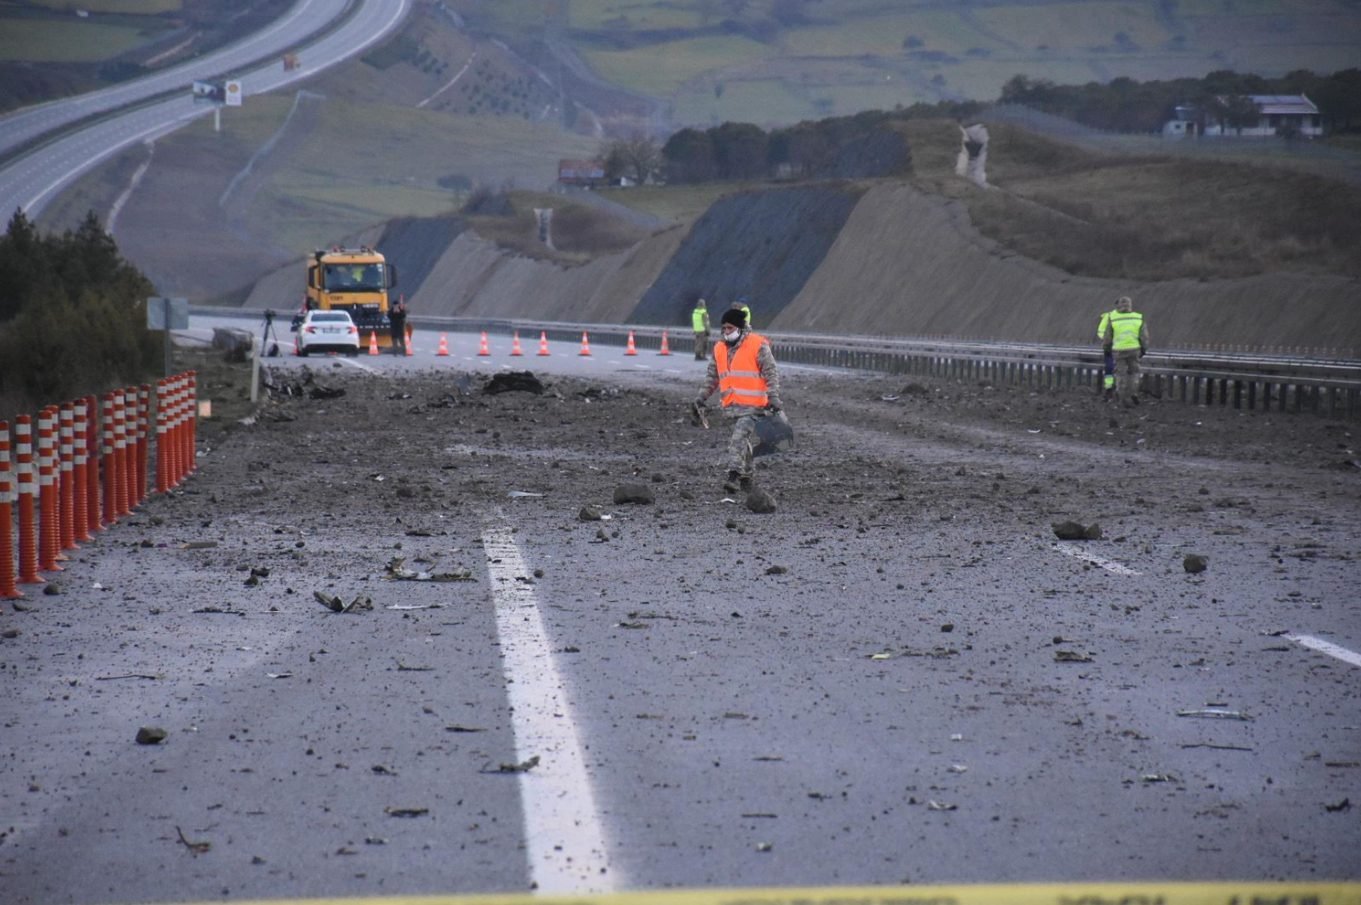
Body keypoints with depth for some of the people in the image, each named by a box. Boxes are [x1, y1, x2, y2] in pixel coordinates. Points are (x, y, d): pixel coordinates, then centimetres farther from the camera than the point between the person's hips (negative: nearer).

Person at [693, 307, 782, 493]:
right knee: (744, 443, 13)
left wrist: (774, 398, -15)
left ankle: (734, 476, -24)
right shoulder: (720, 349, 12)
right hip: (732, 406, 6)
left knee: (739, 438, -19)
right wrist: (701, 398, 16)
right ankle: (746, 478, 22)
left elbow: (771, 374, -7)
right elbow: (712, 377, 21)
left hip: (752, 406, -6)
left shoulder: (758, 346, -6)